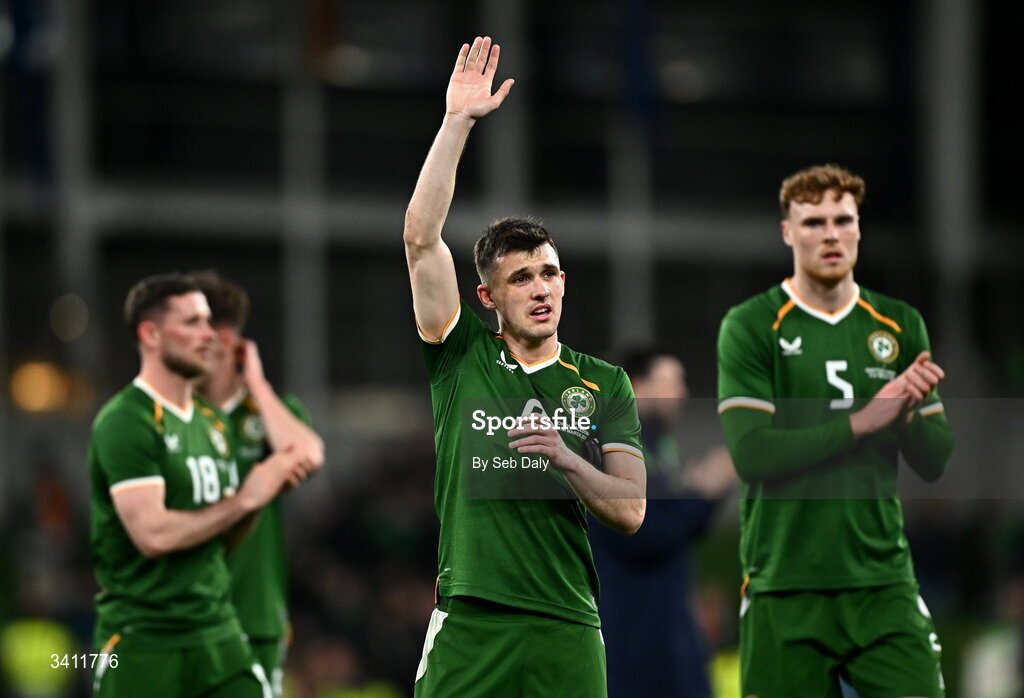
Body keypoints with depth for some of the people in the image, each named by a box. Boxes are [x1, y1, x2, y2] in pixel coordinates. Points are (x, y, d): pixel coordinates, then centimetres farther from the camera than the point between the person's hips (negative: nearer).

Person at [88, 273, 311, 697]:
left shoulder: (210, 423, 15)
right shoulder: (125, 422, -12)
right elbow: (153, 533, -22)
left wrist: (268, 486, 2)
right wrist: (244, 499, -14)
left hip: (218, 631, 7)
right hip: (144, 642, -7)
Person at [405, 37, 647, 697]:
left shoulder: (604, 383, 11)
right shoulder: (462, 358, 8)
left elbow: (630, 510, 5)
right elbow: (422, 239, -2)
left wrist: (565, 458, -14)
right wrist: (457, 121, -6)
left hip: (567, 625, 1)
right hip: (468, 622, -1)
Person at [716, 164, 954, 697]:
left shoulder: (899, 326, 11)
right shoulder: (749, 328, -1)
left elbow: (933, 462, 11)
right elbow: (750, 453, -12)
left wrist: (909, 414, -11)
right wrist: (860, 421, -16)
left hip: (883, 580, 3)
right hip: (784, 588, -3)